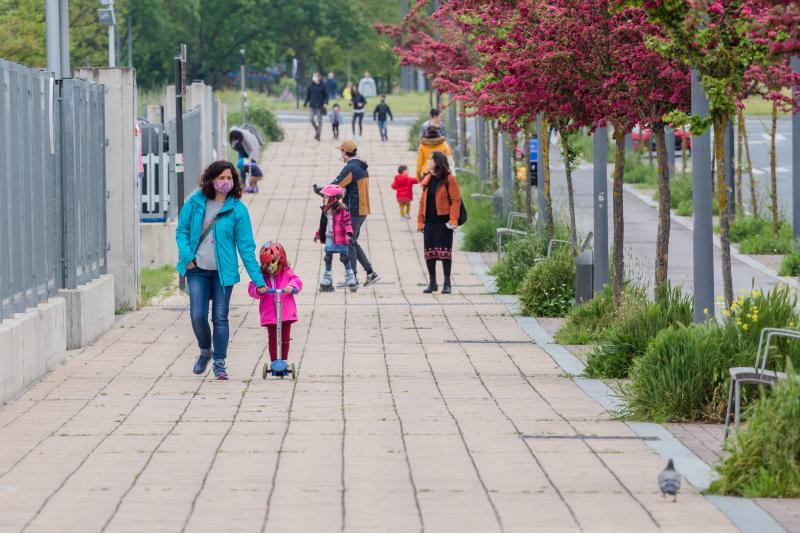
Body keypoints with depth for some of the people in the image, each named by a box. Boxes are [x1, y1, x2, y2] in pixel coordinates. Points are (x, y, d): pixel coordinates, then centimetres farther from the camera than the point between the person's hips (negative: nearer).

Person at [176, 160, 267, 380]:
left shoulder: (237, 209, -5)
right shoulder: (195, 203, -1)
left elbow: (246, 246, -3)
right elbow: (182, 230, 8)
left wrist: (258, 280, -6)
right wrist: (186, 255, -9)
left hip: (223, 271, -1)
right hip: (198, 270, 1)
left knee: (220, 318, 1)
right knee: (198, 315, -5)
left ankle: (219, 363, 12)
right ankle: (205, 351, 22)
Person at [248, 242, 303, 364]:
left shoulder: (286, 272, 1)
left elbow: (297, 281, -4)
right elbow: (252, 288, -6)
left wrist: (291, 287, -26)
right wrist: (259, 289, -28)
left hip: (286, 312, 1)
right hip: (269, 313, -1)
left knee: (285, 338, 7)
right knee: (272, 338, 2)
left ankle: (284, 361, 21)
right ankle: (274, 362, 11)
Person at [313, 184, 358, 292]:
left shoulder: (342, 210, -14)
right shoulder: (326, 211, 7)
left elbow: (347, 222, -17)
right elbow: (323, 224, 18)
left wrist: (349, 232, -31)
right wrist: (318, 235, 24)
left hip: (340, 239, -6)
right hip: (329, 239, 7)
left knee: (345, 258, -1)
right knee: (328, 259, 10)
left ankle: (351, 281, 7)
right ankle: (327, 282, 20)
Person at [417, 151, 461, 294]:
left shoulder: (449, 179, -6)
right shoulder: (427, 179, 12)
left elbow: (456, 200, -10)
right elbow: (423, 201, 13)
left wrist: (453, 220, -18)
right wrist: (420, 221, 7)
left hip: (443, 221, -6)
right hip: (429, 222, 6)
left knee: (445, 251, -4)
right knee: (429, 252, 7)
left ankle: (447, 283, 1)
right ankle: (432, 282, 16)